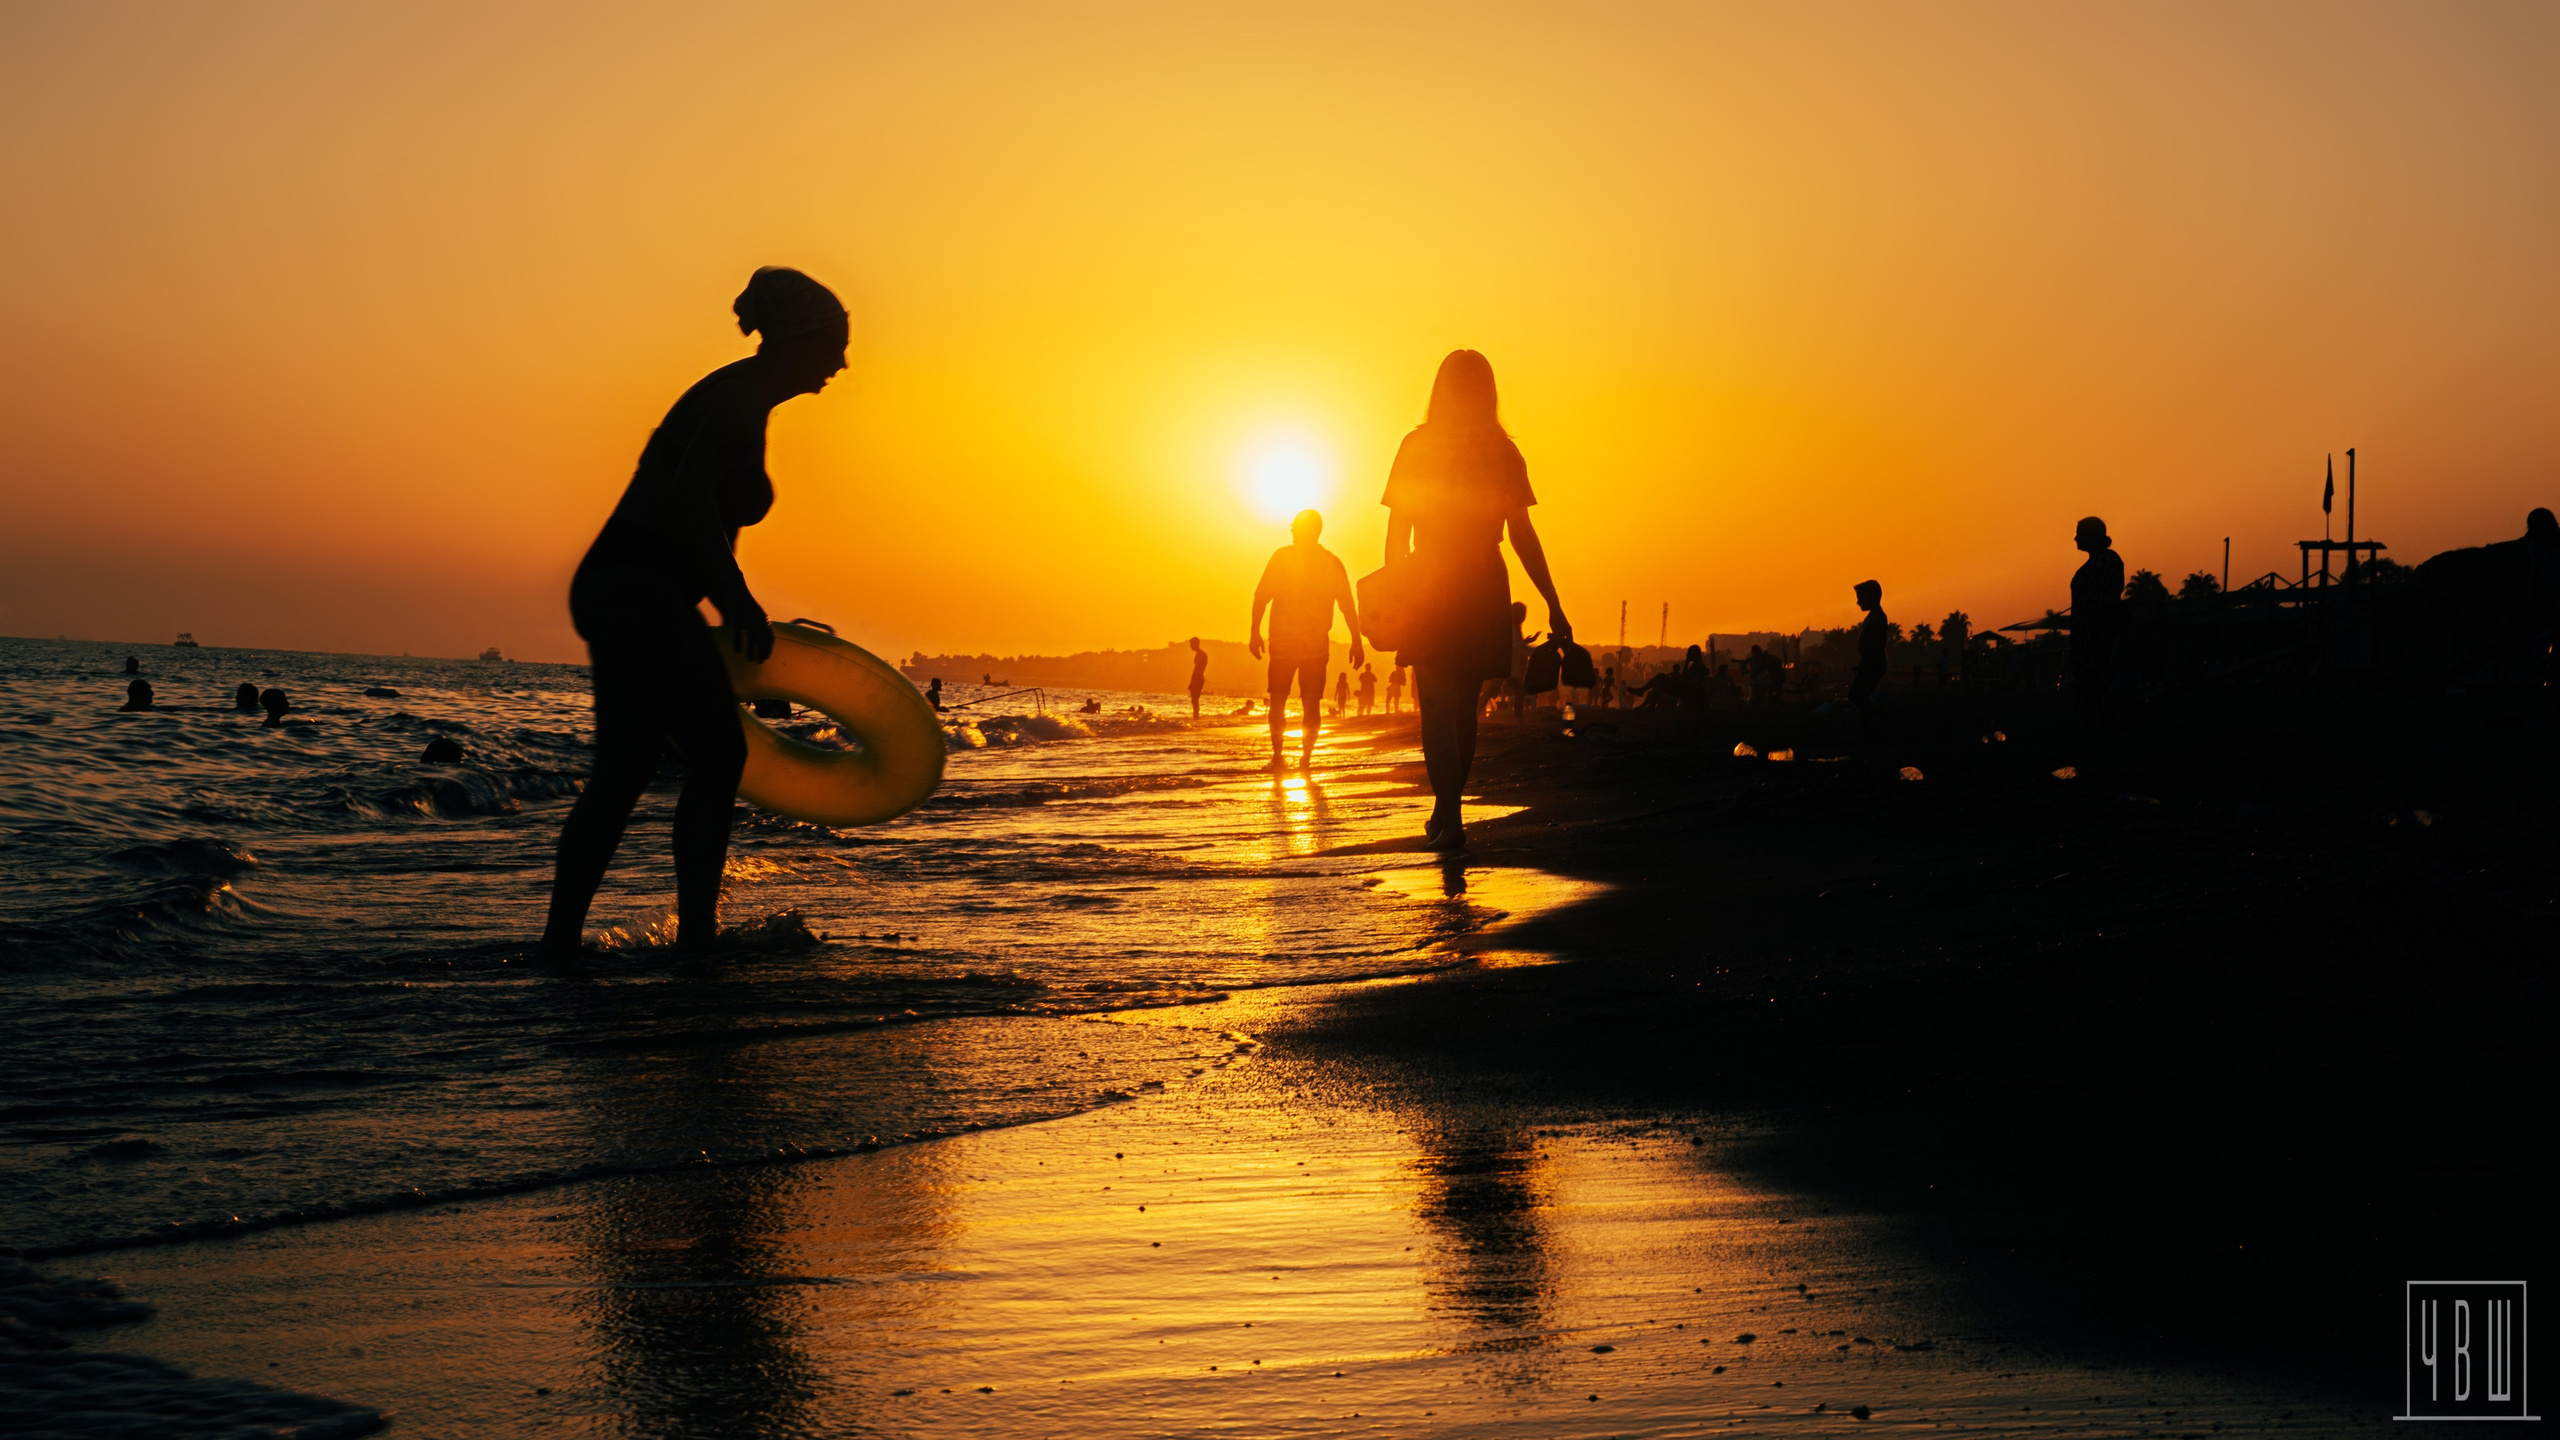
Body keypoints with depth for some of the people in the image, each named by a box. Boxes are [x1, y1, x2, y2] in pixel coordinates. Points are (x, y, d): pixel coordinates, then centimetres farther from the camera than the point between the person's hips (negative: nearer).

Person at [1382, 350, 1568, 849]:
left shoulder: (1418, 446, -2)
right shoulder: (1504, 453, 1)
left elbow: (1397, 532, -2)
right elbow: (1521, 535, -1)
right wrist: (1553, 606, 2)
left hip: (1430, 590, -2)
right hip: (1485, 591, 3)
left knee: (1437, 709, -4)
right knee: (1464, 709, 15)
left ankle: (1450, 819, -18)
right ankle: (1445, 814, 24)